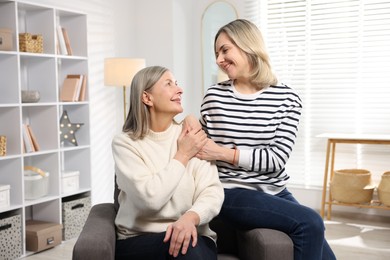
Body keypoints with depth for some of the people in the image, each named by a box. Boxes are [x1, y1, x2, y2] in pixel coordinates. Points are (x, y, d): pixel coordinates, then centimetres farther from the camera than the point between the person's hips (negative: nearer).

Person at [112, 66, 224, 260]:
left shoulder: (194, 136, 2)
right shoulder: (125, 142, -5)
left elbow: (212, 192, -8)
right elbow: (150, 198, -18)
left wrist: (190, 217, -28)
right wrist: (183, 155, -10)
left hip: (191, 234, 2)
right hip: (138, 240, -2)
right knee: (175, 242, -32)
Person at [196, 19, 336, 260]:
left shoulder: (287, 98, -2)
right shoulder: (214, 96, 0)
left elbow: (277, 159, -11)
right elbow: (202, 147, 15)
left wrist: (223, 153, -17)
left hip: (275, 192, 3)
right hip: (233, 193, -2)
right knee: (310, 223, -23)